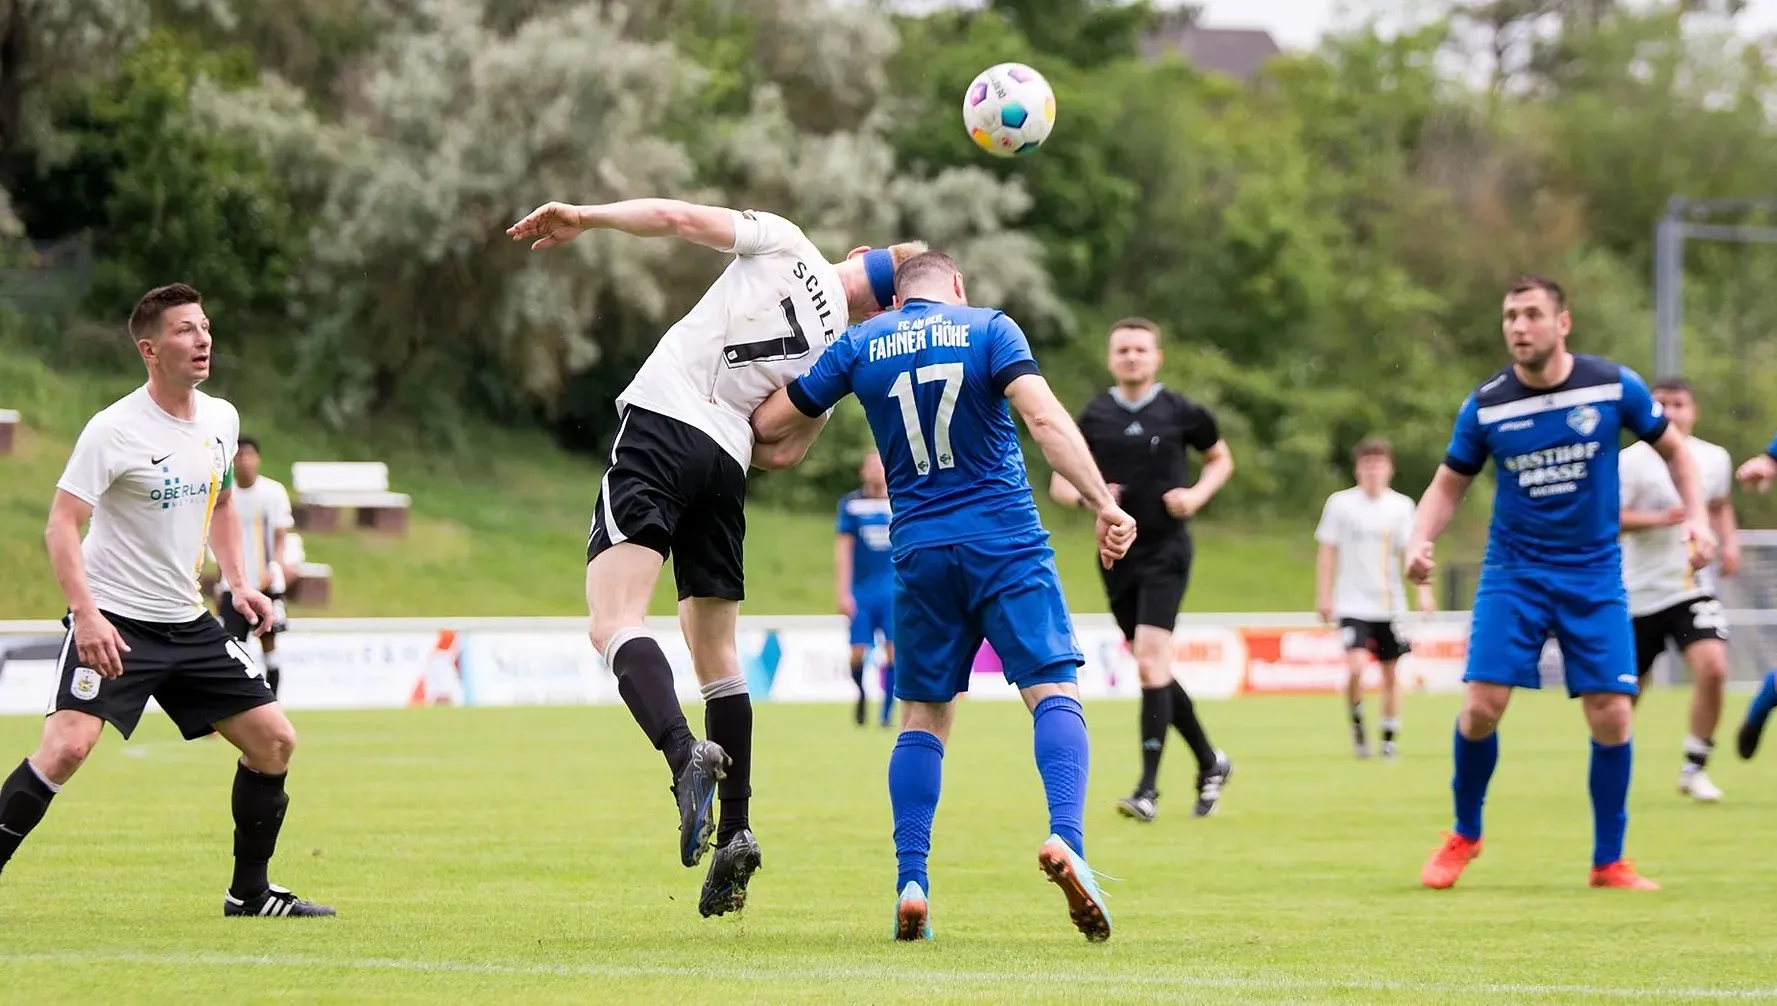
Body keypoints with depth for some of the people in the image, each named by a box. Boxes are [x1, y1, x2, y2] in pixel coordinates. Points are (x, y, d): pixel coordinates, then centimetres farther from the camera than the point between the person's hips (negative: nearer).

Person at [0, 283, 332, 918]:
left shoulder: (221, 420, 5)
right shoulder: (115, 430, -16)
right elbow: (62, 523, -17)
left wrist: (238, 582, 10)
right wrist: (85, 613, -28)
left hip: (188, 622, 7)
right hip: (112, 622, -7)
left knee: (274, 741, 4)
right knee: (68, 745, -24)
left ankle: (250, 893, 17)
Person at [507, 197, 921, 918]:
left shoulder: (785, 245, 3)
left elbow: (677, 217, -5)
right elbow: (783, 453, 12)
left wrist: (583, 217, 6)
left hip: (659, 430, -5)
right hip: (726, 465, 5)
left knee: (615, 624, -16)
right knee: (716, 654, 18)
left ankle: (686, 755, -41)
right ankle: (734, 835, 11)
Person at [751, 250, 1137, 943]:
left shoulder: (859, 346, 9)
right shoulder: (989, 329, 2)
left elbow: (766, 424, 15)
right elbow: (1044, 419, -12)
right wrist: (1103, 503, -15)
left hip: (920, 550, 2)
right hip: (1007, 543, -2)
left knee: (923, 716, 10)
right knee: (1054, 691, -4)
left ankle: (910, 882, -3)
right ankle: (1066, 838, -28)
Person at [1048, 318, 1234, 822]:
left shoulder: (1180, 412, -1)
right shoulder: (1094, 416, 4)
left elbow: (1221, 458, 14)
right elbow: (1059, 481, 10)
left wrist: (1197, 493, -5)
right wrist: (1085, 496, -12)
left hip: (1165, 551, -4)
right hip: (1118, 554, 4)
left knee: (1150, 657, -17)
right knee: (1153, 669, 10)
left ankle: (1148, 788, -17)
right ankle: (1210, 762, 30)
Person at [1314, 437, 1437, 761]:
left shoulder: (1401, 506, 1)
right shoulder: (1340, 503, -2)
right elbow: (1328, 552, 3)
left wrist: (1423, 591, -13)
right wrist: (1323, 595, 0)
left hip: (1390, 605, 2)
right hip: (1353, 604, -2)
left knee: (1390, 672, 6)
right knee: (1356, 666, -19)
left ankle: (1390, 739, 19)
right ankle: (1357, 722, 5)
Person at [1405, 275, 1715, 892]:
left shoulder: (1614, 387, -7)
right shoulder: (1486, 406, -5)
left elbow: (1673, 449, 8)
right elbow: (1450, 484, 7)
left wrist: (1697, 517, -5)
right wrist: (1419, 541, -11)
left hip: (1594, 575, 0)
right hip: (1514, 572, 0)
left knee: (1611, 715, -8)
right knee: (1482, 706, -12)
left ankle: (1609, 862, 9)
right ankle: (1464, 836, 12)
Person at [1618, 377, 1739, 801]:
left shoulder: (1714, 459, 4)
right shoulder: (1632, 460, -9)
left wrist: (1729, 542, 5)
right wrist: (1658, 518, -29)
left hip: (1691, 587, 2)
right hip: (1640, 592, -2)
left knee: (1713, 669, -21)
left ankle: (1694, 768, -6)